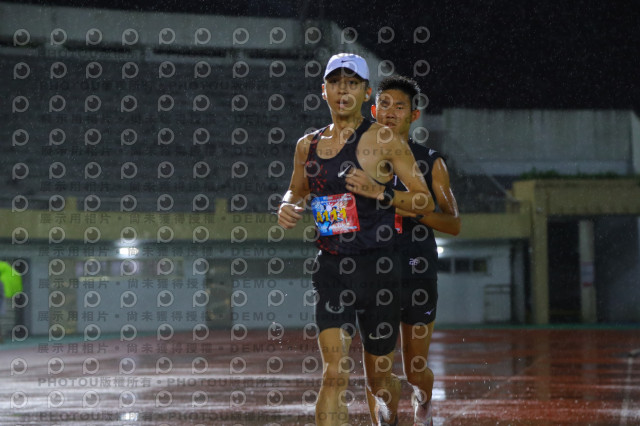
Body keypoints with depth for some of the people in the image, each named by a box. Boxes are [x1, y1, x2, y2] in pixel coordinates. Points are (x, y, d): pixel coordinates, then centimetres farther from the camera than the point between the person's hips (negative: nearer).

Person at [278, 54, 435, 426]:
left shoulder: (384, 140, -4)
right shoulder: (308, 146, 9)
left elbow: (425, 203, -4)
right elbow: (296, 192, 27)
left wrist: (381, 192, -19)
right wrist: (289, 207, 4)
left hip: (378, 268, -2)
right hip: (331, 267, 2)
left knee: (379, 376, 13)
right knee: (335, 373, -14)